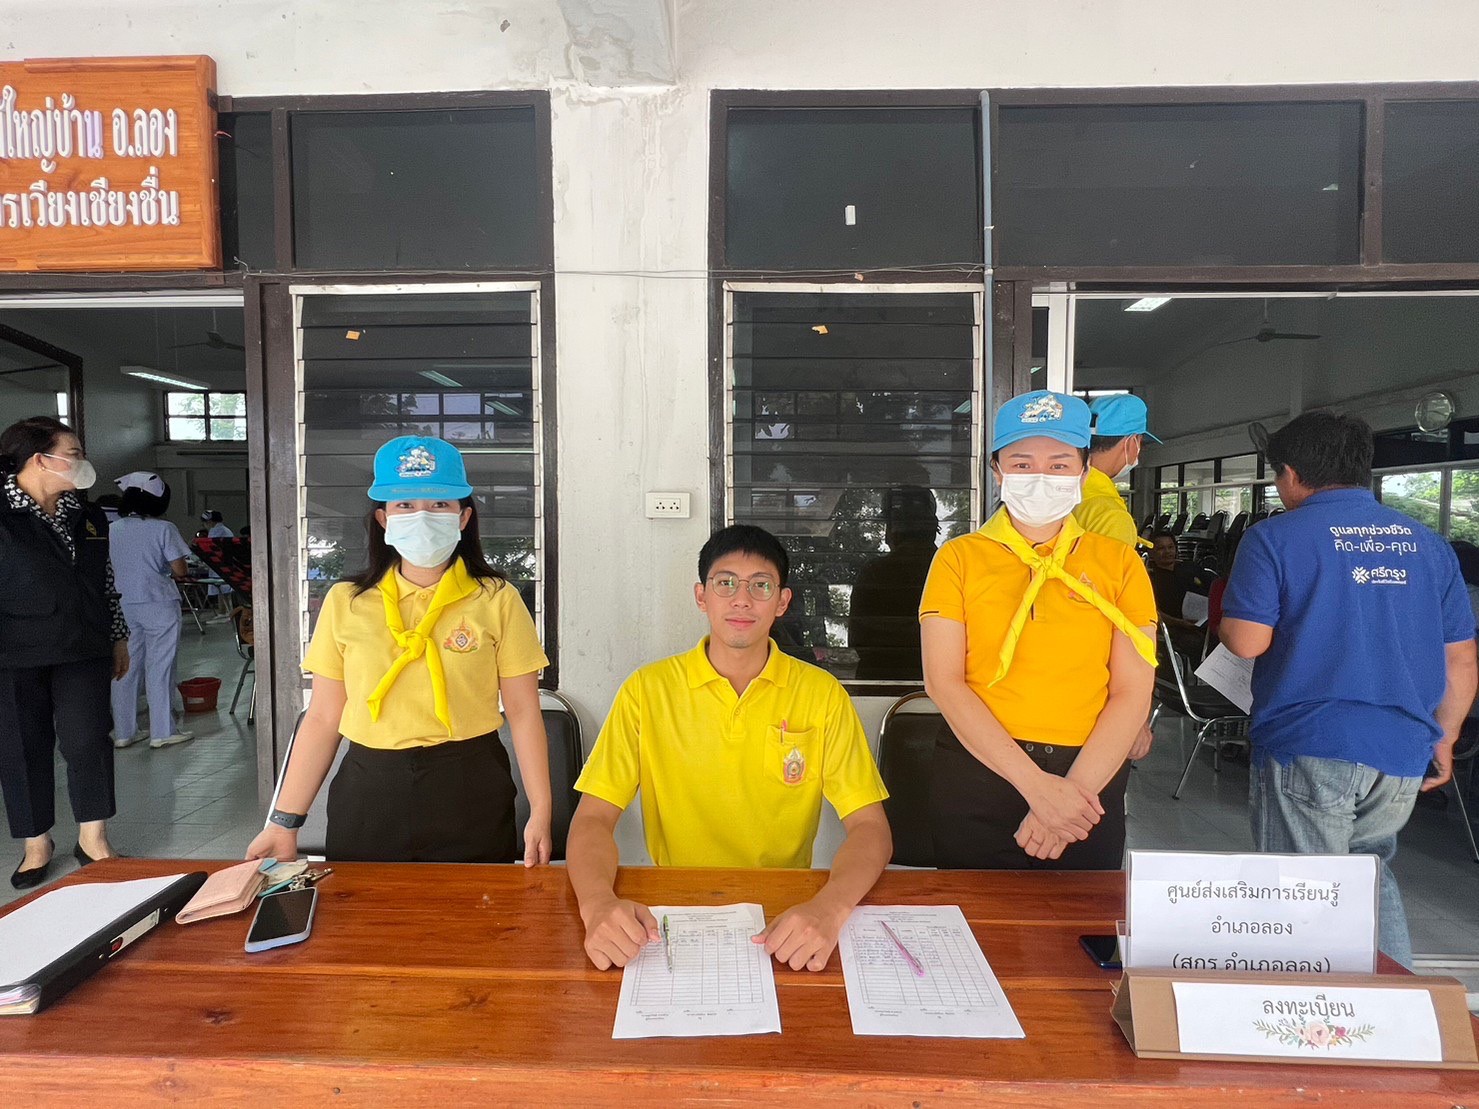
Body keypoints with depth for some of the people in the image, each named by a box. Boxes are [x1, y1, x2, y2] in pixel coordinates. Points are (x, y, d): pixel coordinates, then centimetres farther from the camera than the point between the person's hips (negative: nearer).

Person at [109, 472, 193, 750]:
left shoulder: (113, 530, 4)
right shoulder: (163, 529, -11)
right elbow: (179, 569, -12)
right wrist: (173, 575, 9)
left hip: (123, 605, 5)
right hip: (158, 605, -5)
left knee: (125, 667, 12)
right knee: (159, 668, 1)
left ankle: (123, 732, 19)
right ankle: (162, 732, 6)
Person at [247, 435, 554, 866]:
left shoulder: (497, 601, -3)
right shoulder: (345, 602, 2)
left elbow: (523, 713, -3)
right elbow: (322, 719, 5)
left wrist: (540, 812, -6)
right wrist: (285, 821, 3)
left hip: (471, 797, -1)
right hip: (369, 796, 2)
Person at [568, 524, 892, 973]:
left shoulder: (822, 693, -3)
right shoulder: (647, 690, -4)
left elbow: (870, 827, -6)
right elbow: (593, 818, -6)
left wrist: (829, 907, -26)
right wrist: (597, 902, -27)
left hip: (785, 912, 1)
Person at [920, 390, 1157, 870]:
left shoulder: (1119, 561, 5)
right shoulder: (960, 557, 0)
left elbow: (1132, 691, 0)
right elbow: (943, 682, -8)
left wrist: (1075, 788, -12)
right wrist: (1036, 784, -15)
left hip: (1090, 779, 1)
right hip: (977, 775, -1)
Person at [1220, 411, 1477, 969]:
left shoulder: (1274, 537, -8)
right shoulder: (1428, 543, 9)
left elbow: (1247, 641, -15)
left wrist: (1227, 614, 7)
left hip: (1308, 749, -6)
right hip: (1403, 753, 6)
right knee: (1371, 874, 25)